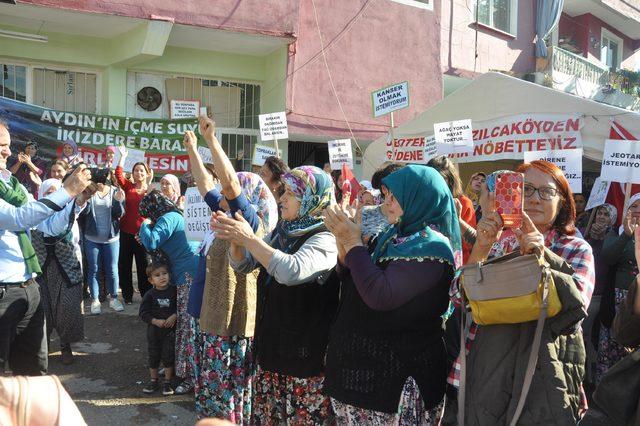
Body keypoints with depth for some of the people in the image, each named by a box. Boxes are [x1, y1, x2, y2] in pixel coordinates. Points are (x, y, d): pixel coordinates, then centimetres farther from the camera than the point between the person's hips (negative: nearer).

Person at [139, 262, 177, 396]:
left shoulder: (174, 291, -6)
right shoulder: (150, 295, -7)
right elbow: (143, 313, -6)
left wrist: (175, 316, -17)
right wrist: (155, 321, -18)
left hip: (170, 330, -1)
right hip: (154, 330, 1)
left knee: (168, 356, 3)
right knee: (153, 356, 13)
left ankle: (167, 383, 17)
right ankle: (153, 381, 29)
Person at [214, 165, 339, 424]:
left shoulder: (324, 240, -17)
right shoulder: (281, 232, 8)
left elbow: (292, 270, -34)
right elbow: (244, 264, 13)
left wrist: (250, 239, -29)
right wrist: (236, 240, -8)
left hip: (305, 355, -8)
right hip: (271, 347, 8)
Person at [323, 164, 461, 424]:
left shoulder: (430, 247, -16)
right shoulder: (396, 236, 10)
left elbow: (379, 295, -26)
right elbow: (354, 285, 14)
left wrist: (354, 244, -18)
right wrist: (344, 244, -2)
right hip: (369, 363, 8)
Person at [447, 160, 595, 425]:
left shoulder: (577, 249, 3)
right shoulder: (499, 241, 7)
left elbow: (575, 308, -15)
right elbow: (459, 298, -4)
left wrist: (541, 256, -26)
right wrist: (482, 248, -16)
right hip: (485, 370, 2)